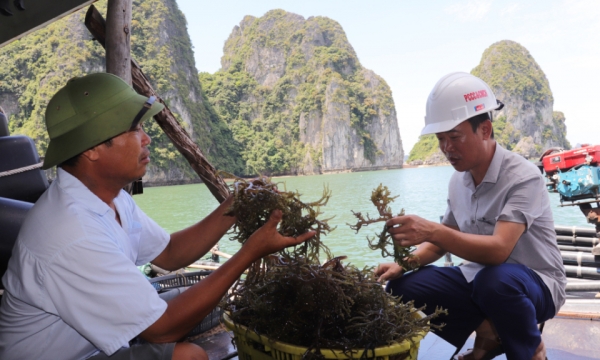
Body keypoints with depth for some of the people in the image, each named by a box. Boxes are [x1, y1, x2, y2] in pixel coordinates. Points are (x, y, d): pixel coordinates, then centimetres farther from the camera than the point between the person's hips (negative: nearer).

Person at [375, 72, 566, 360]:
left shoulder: (523, 177, -22)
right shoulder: (458, 180, -2)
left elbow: (499, 249, -36)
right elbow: (444, 240, 8)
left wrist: (432, 230, -49)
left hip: (535, 284, -5)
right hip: (479, 278, 6)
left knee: (494, 279, -39)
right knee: (402, 288, -10)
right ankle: (488, 334, 4)